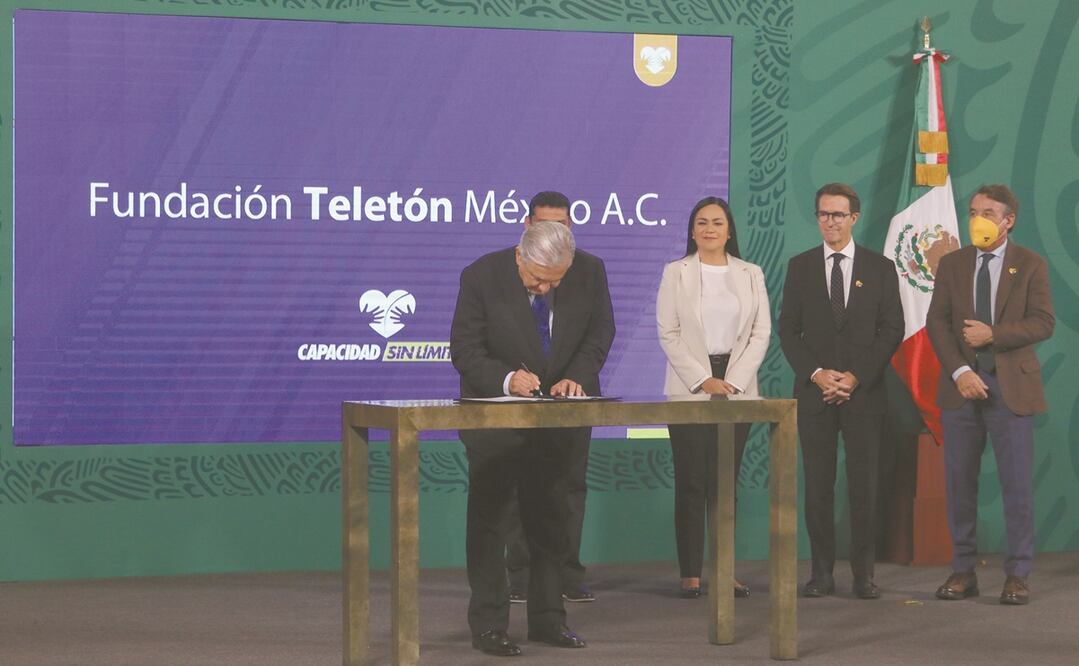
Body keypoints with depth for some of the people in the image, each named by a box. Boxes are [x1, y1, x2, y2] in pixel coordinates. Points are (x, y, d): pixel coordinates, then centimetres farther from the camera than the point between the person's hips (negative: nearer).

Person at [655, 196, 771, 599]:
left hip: (738, 388, 2)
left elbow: (761, 333, 4)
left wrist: (733, 381, -7)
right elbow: (668, 334, -2)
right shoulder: (676, 273, 4)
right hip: (689, 388, -2)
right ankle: (690, 574, -2)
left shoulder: (751, 275, 10)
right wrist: (703, 380, -10)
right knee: (691, 482, -4)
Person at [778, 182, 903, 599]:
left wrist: (855, 376, -9)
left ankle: (863, 573, 5)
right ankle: (821, 572, 6)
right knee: (818, 485, 1)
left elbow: (892, 330, 1)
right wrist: (817, 374, -9)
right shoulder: (800, 267, 8)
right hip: (814, 392, 1)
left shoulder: (880, 268, 6)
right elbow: (788, 330, 6)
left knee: (864, 485, -1)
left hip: (864, 392, -1)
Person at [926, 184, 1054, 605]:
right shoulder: (952, 264, 9)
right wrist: (959, 372, -11)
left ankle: (1017, 575, 4)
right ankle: (963, 571, 12)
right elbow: (936, 322, 2)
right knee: (959, 481, 4)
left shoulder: (1030, 266, 3)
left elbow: (1043, 323, -5)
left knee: (1017, 483, -3)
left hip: (1011, 386, -2)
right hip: (961, 385, 3)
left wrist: (993, 334, -17)